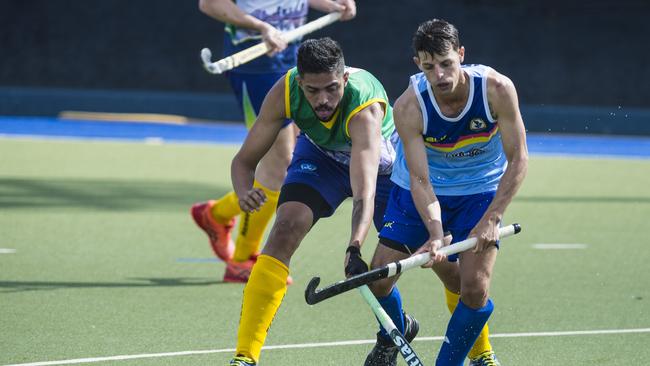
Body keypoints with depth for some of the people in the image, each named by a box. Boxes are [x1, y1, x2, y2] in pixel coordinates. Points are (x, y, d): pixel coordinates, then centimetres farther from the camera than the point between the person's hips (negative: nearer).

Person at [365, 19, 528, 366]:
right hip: (419, 192, 1)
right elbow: (419, 180, -27)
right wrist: (436, 233, -42)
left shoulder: (497, 89, -27)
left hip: (480, 191, -1)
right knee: (378, 279, -3)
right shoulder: (409, 107, -27)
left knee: (474, 287, -15)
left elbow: (518, 159, -19)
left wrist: (491, 218, -28)